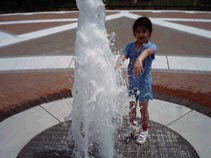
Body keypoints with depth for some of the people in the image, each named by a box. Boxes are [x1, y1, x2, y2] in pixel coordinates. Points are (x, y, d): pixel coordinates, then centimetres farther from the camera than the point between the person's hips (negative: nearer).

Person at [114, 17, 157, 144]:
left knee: (143, 109, 11)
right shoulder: (130, 46, -7)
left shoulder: (152, 46, -17)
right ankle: (133, 126, 45)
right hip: (132, 82, 3)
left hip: (144, 83, -3)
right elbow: (122, 58, -22)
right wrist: (115, 69, -43)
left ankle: (144, 130, 35)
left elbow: (147, 51, -41)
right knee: (132, 107, 20)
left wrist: (139, 59, -65)